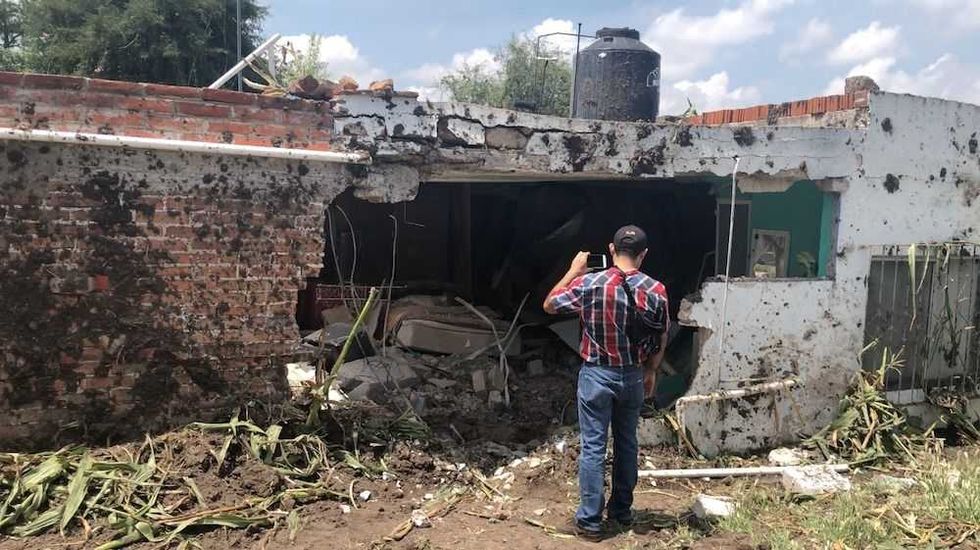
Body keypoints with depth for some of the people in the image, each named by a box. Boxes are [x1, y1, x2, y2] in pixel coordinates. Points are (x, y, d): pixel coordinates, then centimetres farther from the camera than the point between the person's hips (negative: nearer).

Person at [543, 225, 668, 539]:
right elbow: (661, 340, 3)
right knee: (627, 443, 17)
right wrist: (651, 372, 18)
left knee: (593, 446, 4)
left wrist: (573, 271, 7)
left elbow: (549, 305, 0)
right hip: (633, 376, 3)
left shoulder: (589, 283, -14)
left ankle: (589, 520, 10)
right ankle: (622, 511, 30)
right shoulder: (656, 290, -6)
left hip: (597, 375, -3)